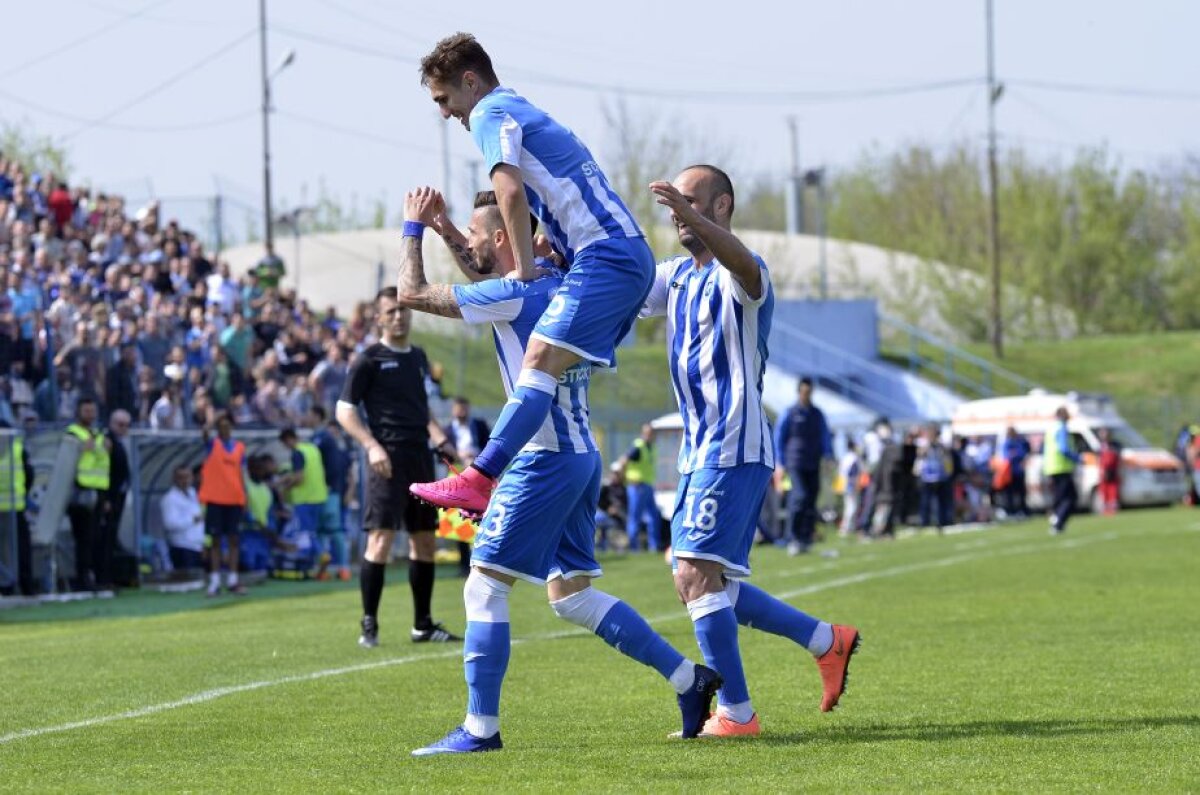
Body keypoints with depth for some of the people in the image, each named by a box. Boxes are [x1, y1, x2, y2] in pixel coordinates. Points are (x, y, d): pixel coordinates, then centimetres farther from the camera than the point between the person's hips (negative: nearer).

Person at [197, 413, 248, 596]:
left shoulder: (240, 447, 9)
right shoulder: (212, 444, 0)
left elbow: (241, 474, 12)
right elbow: (205, 434, -22)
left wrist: (244, 498, 6)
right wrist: (211, 419, -39)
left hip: (234, 499, 3)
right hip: (215, 499, -3)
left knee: (233, 540, 4)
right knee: (216, 540, 1)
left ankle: (233, 580, 8)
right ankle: (215, 582, 3)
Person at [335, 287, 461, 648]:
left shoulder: (418, 358, 18)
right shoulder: (369, 360, -2)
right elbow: (344, 410, -5)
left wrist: (439, 439, 12)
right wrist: (372, 446, -18)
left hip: (420, 457, 7)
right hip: (389, 459, -7)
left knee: (425, 541, 9)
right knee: (381, 537, -14)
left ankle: (423, 624, 18)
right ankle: (369, 625, -10)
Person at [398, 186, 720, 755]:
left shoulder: (512, 294, -14)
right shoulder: (555, 286, 12)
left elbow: (412, 292, -9)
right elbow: (487, 284, 35)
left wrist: (414, 227, 5)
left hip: (545, 460, -9)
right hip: (581, 457, 9)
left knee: (484, 587, -4)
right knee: (570, 595, 13)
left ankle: (481, 728, -3)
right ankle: (690, 680, 11)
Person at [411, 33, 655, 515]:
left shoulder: (491, 114, -2)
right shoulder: (525, 113, 29)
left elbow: (510, 193, -16)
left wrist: (525, 269, -10)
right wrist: (545, 258, 21)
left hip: (604, 257, -11)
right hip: (632, 258, 11)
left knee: (542, 362, -21)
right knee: (565, 372, 12)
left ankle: (478, 480, -34)